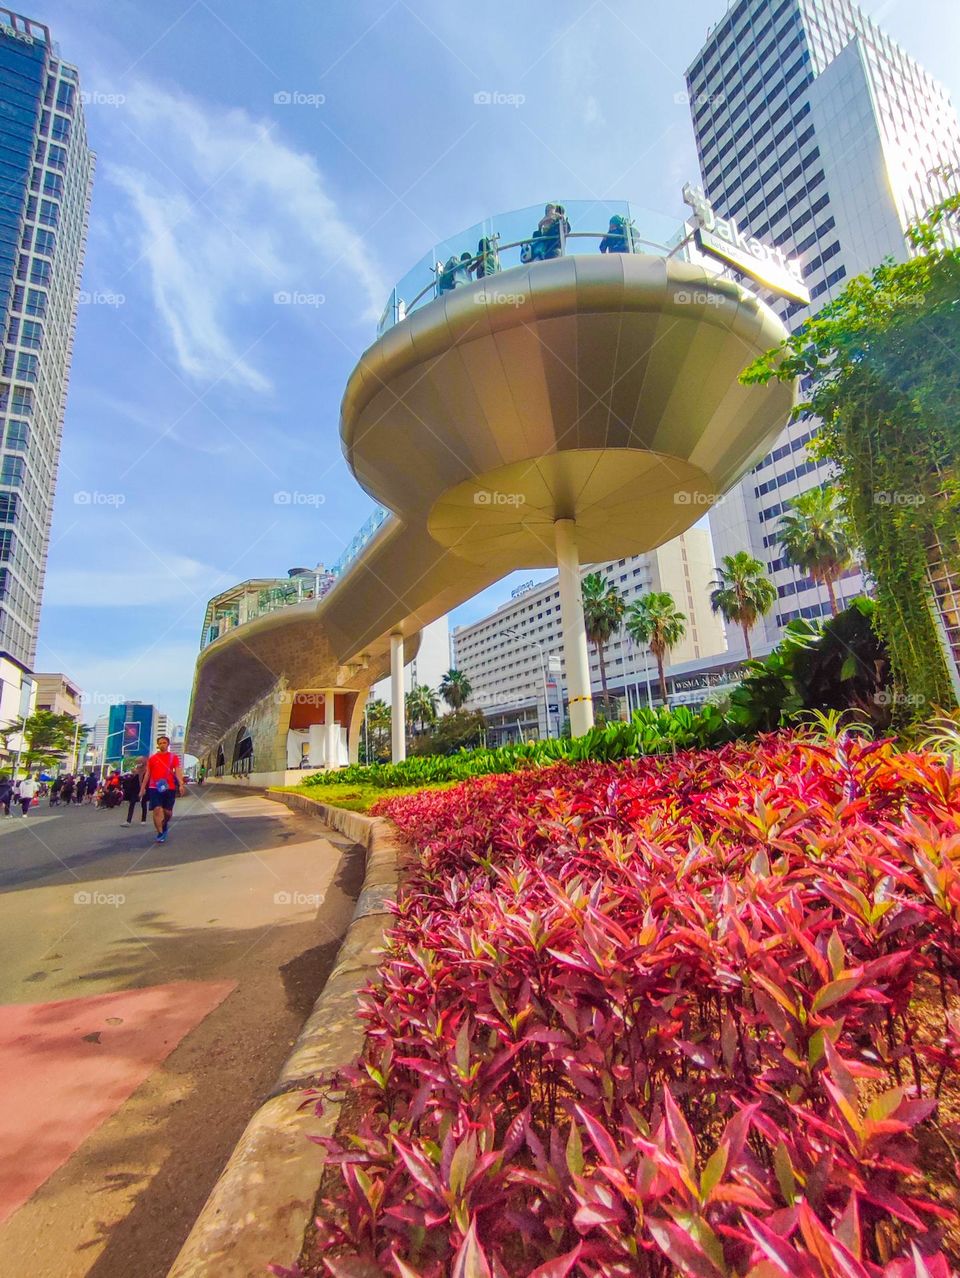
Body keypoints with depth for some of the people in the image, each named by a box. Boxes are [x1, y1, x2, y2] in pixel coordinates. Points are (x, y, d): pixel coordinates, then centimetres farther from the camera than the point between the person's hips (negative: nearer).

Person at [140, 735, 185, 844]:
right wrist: (142, 788, 9)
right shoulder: (152, 758, 9)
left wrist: (181, 785, -17)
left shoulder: (174, 757, 5)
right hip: (154, 788, 0)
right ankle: (160, 834, -4)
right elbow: (147, 774, 13)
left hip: (169, 788, 0)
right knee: (157, 810, -10)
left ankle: (164, 825, 37)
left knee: (168, 811, 6)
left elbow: (177, 771, -4)